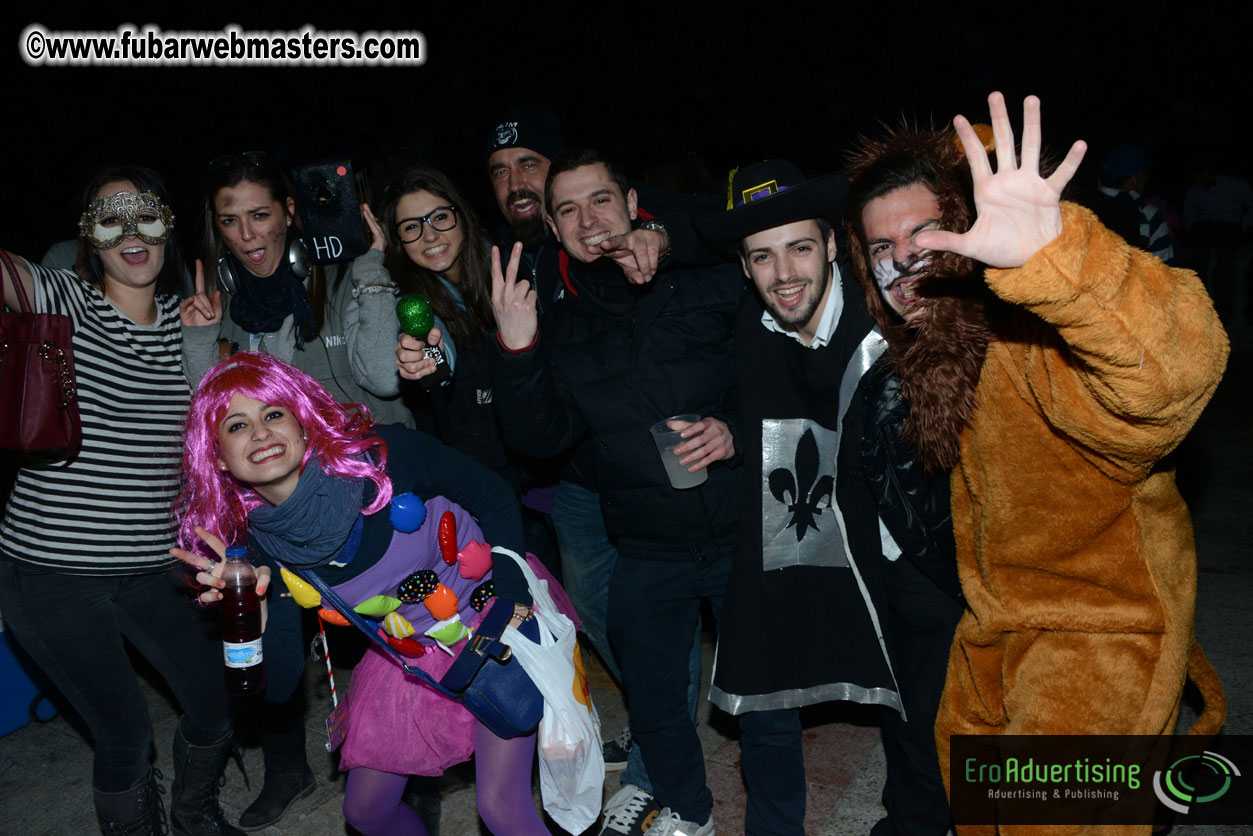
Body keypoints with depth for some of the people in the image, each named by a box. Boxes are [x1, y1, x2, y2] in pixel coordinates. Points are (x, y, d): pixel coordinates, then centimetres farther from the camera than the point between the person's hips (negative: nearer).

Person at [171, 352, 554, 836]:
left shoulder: (382, 454, -24)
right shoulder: (258, 545, -12)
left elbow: (494, 496, -10)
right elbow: (282, 676, -12)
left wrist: (512, 599, -16)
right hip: (410, 655, 5)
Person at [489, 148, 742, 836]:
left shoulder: (710, 282, -4)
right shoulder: (560, 327, 6)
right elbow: (541, 436, -3)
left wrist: (740, 432, -17)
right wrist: (516, 352, -16)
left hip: (743, 537, -3)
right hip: (646, 554, 3)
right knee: (653, 701, 18)